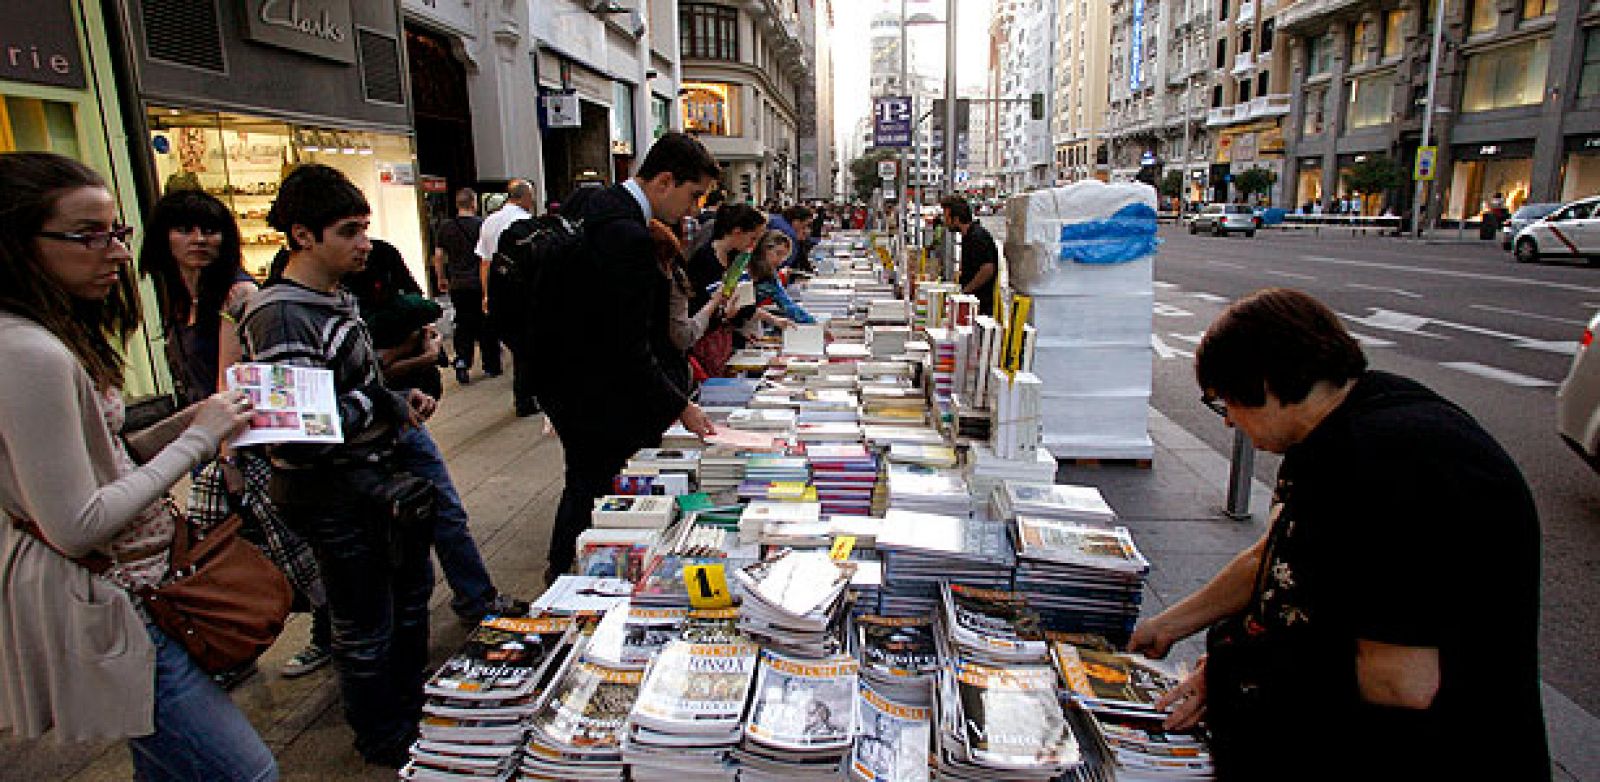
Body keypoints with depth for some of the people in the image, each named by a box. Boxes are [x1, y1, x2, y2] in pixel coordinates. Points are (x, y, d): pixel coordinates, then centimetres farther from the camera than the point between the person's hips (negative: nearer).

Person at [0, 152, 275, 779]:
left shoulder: (56, 336, 8)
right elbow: (76, 527, -24)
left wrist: (191, 420, -1)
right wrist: (197, 439, -18)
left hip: (130, 588, 10)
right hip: (97, 613, -10)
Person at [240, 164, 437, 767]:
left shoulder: (336, 298, 7)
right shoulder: (281, 318, -23)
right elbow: (298, 435, -29)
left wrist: (401, 400, 3)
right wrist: (385, 404, -16)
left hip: (371, 478, 10)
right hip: (332, 497, -10)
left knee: (410, 589, 25)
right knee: (366, 628, 9)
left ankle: (411, 701, 48)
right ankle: (385, 741, 33)